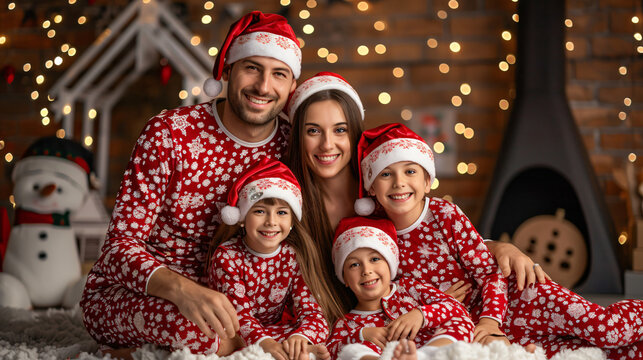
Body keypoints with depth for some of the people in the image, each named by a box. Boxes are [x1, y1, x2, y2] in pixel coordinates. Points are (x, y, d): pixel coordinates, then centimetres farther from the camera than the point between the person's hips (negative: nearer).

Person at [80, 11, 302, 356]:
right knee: (189, 324, -39)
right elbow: (121, 243, -19)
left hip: (221, 293, 6)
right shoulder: (169, 132, -15)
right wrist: (181, 289, -40)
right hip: (122, 296, -5)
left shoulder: (291, 144, -3)